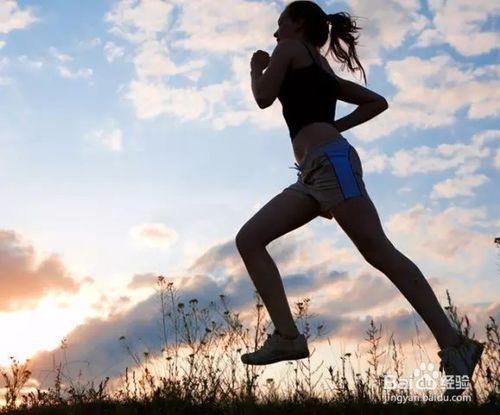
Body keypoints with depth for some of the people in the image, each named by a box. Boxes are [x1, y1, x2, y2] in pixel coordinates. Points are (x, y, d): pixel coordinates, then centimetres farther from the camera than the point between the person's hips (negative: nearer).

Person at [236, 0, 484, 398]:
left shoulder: (290, 48, 11)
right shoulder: (325, 72, 31)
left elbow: (264, 97, 0)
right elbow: (378, 102, 30)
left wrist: (257, 68, 20)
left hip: (329, 161, -9)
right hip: (314, 173, 9)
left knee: (380, 252, -15)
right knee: (248, 239, 1)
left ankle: (453, 344, -13)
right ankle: (287, 337, -8)